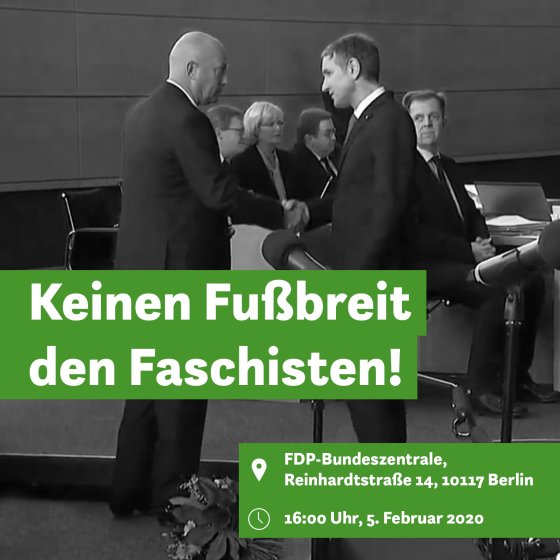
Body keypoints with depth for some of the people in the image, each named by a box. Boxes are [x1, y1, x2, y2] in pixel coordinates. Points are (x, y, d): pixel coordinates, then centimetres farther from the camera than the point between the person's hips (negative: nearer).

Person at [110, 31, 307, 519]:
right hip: (177, 267, -9)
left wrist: (213, 221, 18)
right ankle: (172, 497, 13)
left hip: (145, 264, 9)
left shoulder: (142, 112, 12)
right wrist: (282, 216, -12)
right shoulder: (187, 120, -17)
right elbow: (219, 192, -22)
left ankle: (131, 489, 25)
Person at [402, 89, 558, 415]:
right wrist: (469, 251, -19)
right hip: (426, 266, -8)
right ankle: (482, 388, -19)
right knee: (499, 289, -29)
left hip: (464, 257, 8)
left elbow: (472, 213, 21)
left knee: (531, 280, -9)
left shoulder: (449, 167, 21)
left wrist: (483, 241, -3)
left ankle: (518, 375, 3)